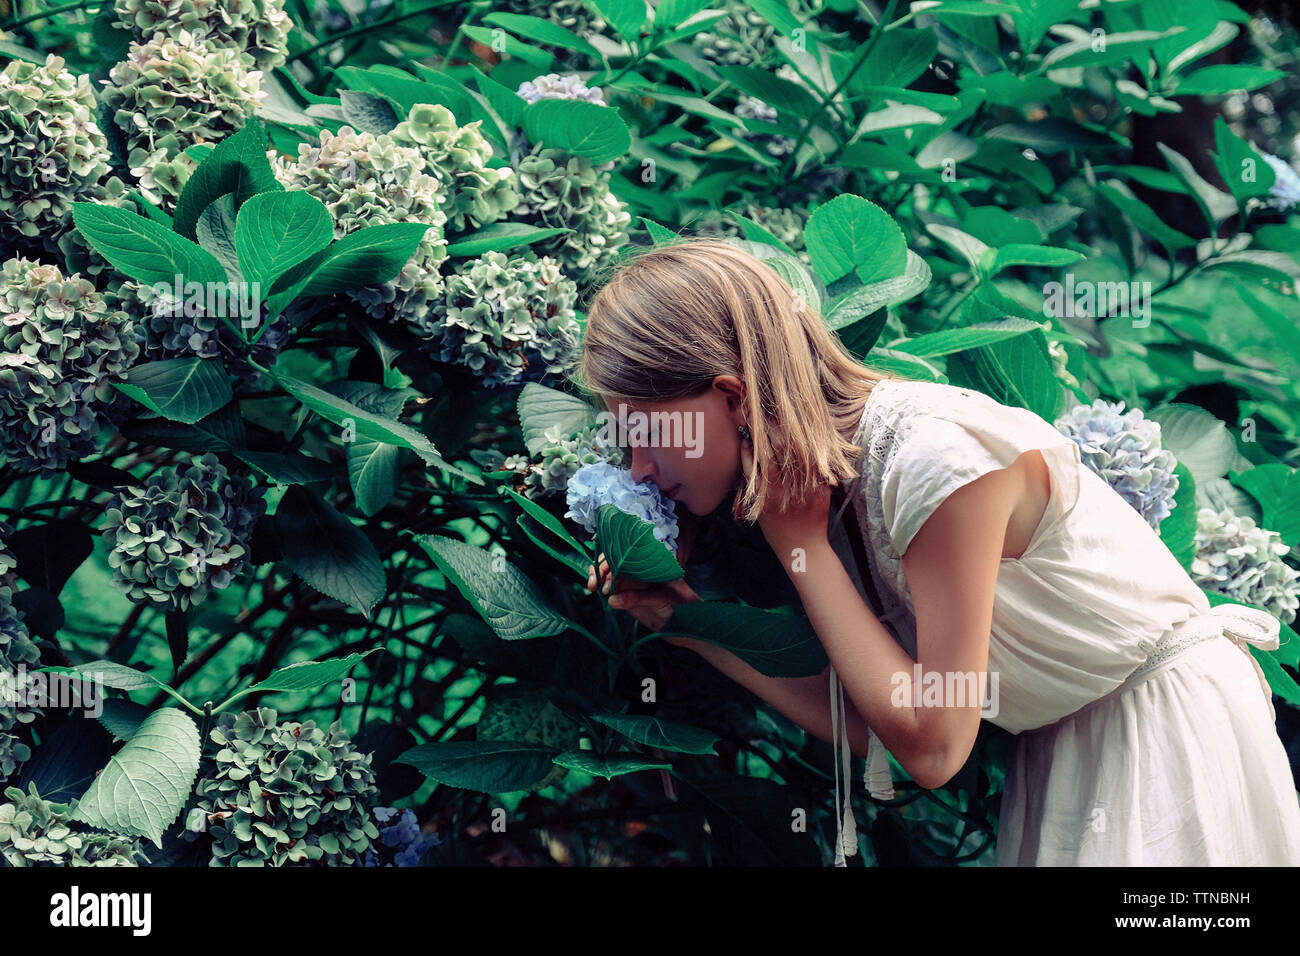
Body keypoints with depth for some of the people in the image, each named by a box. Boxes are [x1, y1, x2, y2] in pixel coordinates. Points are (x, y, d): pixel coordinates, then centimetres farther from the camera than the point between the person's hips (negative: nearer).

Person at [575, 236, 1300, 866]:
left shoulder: (935, 453, -29)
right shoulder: (819, 478, -5)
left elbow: (930, 746, -26)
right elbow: (873, 726, -1)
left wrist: (800, 544, -23)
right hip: (1055, 747, 7)